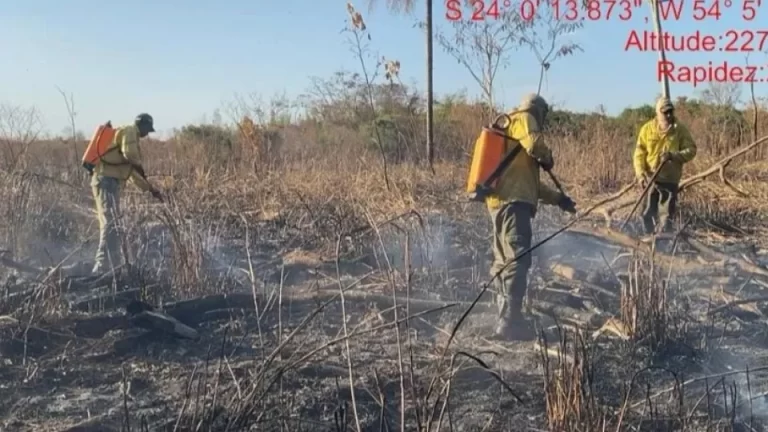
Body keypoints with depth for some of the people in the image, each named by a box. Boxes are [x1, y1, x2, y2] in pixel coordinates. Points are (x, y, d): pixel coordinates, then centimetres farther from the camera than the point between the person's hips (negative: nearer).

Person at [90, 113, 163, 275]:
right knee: (111, 224, -16)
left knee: (111, 225, 13)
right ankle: (103, 267, -21)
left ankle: (109, 266, 18)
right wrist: (139, 165, -2)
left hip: (107, 181, 10)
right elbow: (129, 152, -22)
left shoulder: (129, 135, 29)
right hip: (107, 181, -10)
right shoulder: (129, 131, -1)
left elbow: (132, 172, 34)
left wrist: (151, 189, 33)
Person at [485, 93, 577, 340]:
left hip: (502, 200, 10)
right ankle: (510, 320, -19)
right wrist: (548, 159, 3)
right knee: (518, 259, -15)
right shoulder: (522, 119, 4)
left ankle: (506, 318, 18)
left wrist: (557, 199, 35)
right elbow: (534, 144, -19)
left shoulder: (510, 127, 32)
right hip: (513, 200, -10)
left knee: (504, 260, 12)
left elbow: (529, 180, 35)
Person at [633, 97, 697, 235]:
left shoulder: (680, 130, 0)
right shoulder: (647, 129, 0)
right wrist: (640, 173, -11)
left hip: (670, 178, 0)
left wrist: (673, 156, -19)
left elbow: (691, 150, -2)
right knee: (649, 212, 4)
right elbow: (639, 153, 1)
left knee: (666, 213, 2)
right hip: (650, 177, 0)